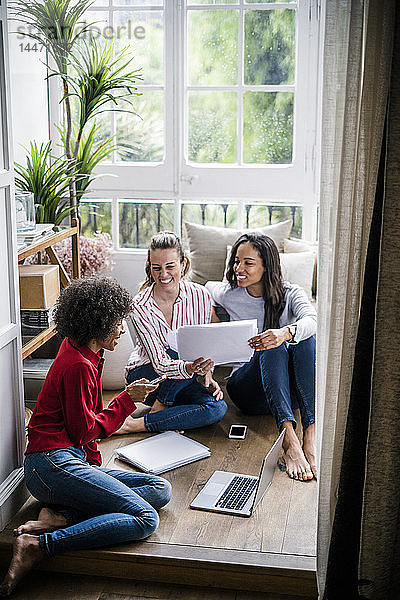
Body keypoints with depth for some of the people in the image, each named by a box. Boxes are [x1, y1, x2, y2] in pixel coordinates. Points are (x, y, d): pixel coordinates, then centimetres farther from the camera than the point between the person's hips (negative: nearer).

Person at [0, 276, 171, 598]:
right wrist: (127, 400, -4)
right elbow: (85, 432, -12)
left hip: (74, 460, 10)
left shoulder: (79, 353, 17)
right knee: (145, 519, -19)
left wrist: (94, 467, 17)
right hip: (53, 464, -10)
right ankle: (38, 546, -24)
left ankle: (60, 516, -13)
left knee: (161, 489, -2)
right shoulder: (78, 365, -14)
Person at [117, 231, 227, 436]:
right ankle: (159, 409, -10)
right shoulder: (141, 306, -20)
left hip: (181, 381, 4)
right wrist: (189, 368, -48)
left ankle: (134, 425, -21)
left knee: (217, 408, -25)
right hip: (143, 375, -4)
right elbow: (160, 363, -27)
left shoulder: (200, 296, -11)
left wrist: (207, 375, -13)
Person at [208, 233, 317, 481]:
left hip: (292, 388, 1)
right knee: (273, 348, -32)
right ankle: (289, 439, -51)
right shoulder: (228, 294, 4)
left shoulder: (291, 293, 0)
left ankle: (311, 436, -45)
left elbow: (311, 320, -23)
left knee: (306, 339, -30)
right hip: (248, 389, 0)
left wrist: (286, 332, -46)